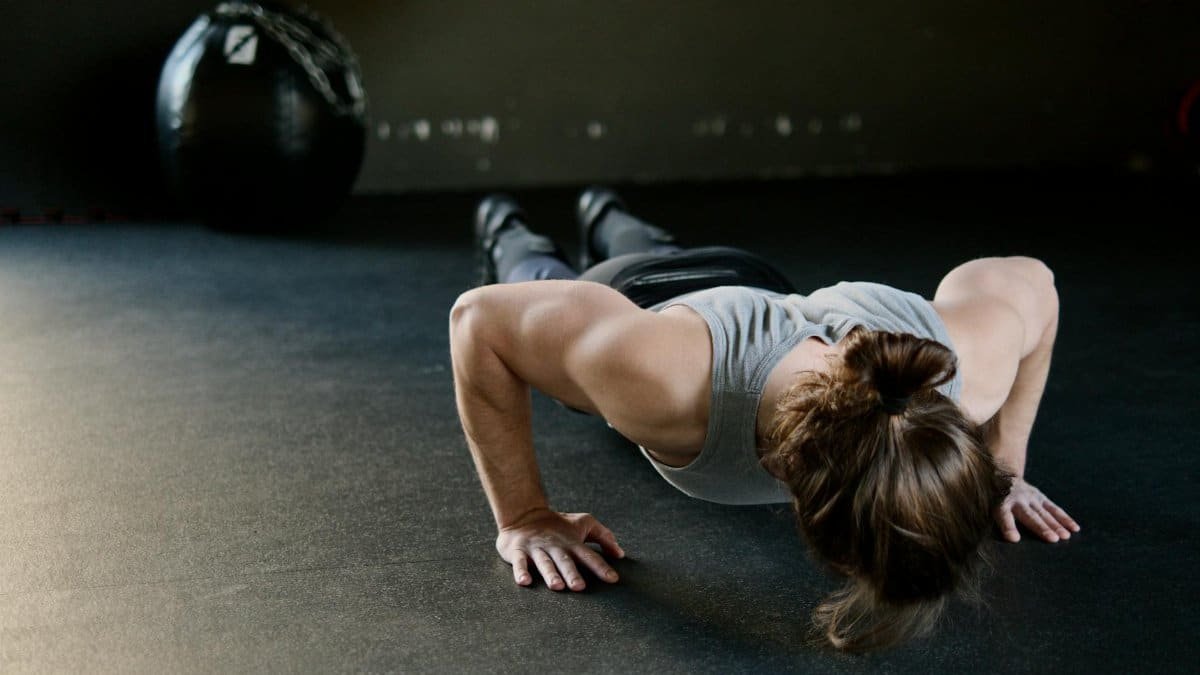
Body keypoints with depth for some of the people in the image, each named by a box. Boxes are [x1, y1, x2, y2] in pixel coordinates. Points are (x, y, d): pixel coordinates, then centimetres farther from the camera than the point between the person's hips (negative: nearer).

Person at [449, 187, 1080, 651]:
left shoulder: (965, 370, -44)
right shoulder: (664, 382, -54)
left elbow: (1030, 281, -20)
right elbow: (481, 316, -38)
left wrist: (1005, 468, -15)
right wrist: (523, 517, -34)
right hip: (622, 303, -3)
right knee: (550, 283, 37)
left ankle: (607, 219, 73)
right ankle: (507, 233, 69)